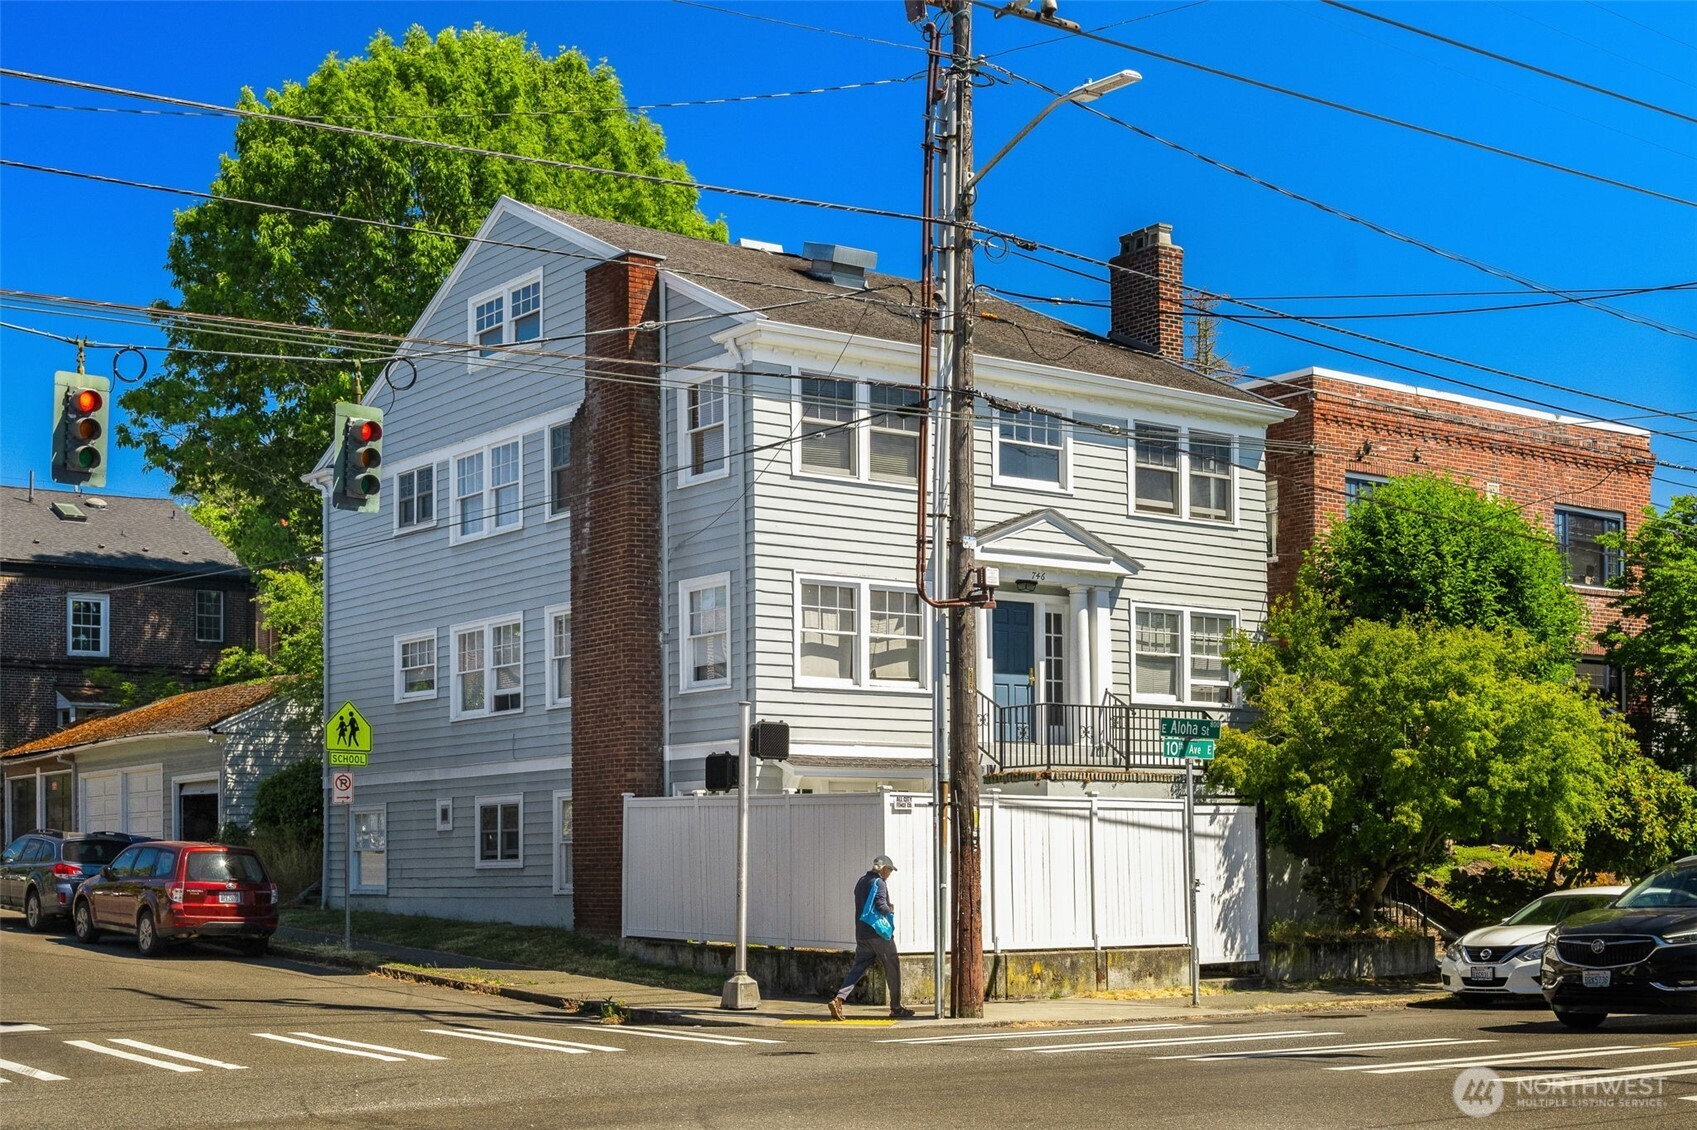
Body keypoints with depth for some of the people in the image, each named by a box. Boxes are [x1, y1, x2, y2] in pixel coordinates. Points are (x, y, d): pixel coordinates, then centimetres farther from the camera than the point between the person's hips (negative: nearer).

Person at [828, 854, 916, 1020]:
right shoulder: (878, 883, -11)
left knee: (858, 968, 4)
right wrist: (891, 911, -2)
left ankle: (839, 999, -15)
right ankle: (896, 1008, 11)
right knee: (893, 968, 5)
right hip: (878, 933, -8)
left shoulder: (861, 882, 17)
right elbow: (881, 906, -23)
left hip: (861, 935, 8)